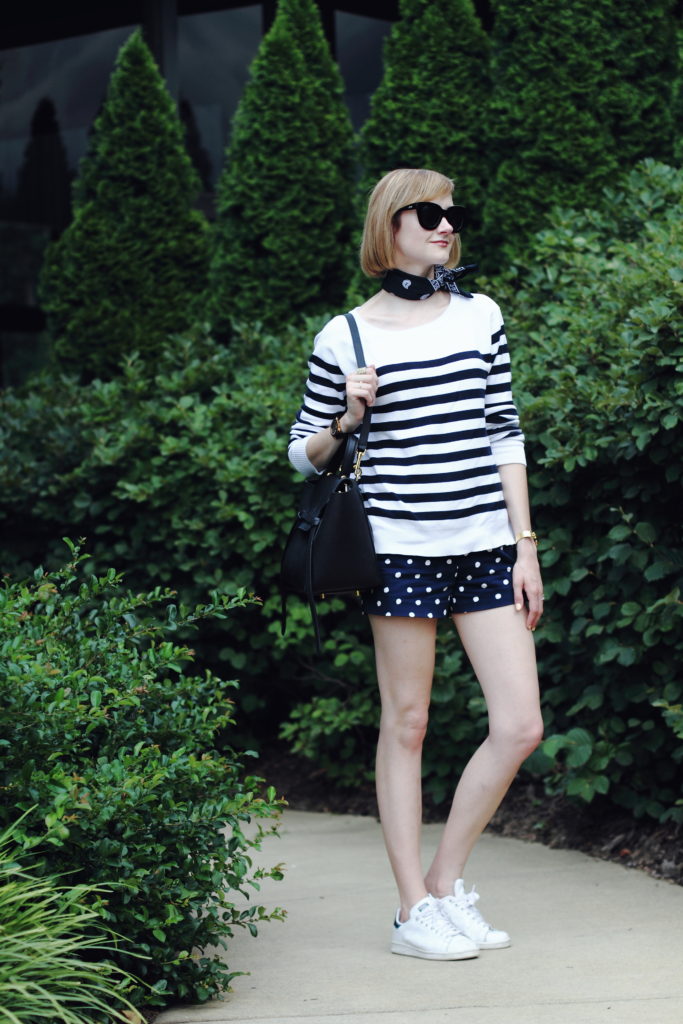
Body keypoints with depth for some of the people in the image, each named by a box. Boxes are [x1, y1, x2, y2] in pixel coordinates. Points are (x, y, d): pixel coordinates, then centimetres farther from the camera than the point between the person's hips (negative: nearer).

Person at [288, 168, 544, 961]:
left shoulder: (480, 316, 10)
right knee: (406, 725, 3)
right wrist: (345, 420, -13)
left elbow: (505, 432, 11)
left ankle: (446, 880, 16)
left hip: (486, 544, 4)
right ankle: (414, 909, 12)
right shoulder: (344, 338, 0)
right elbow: (303, 453, 8)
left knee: (521, 726, -1)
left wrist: (526, 545, 5)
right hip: (402, 545, -4)